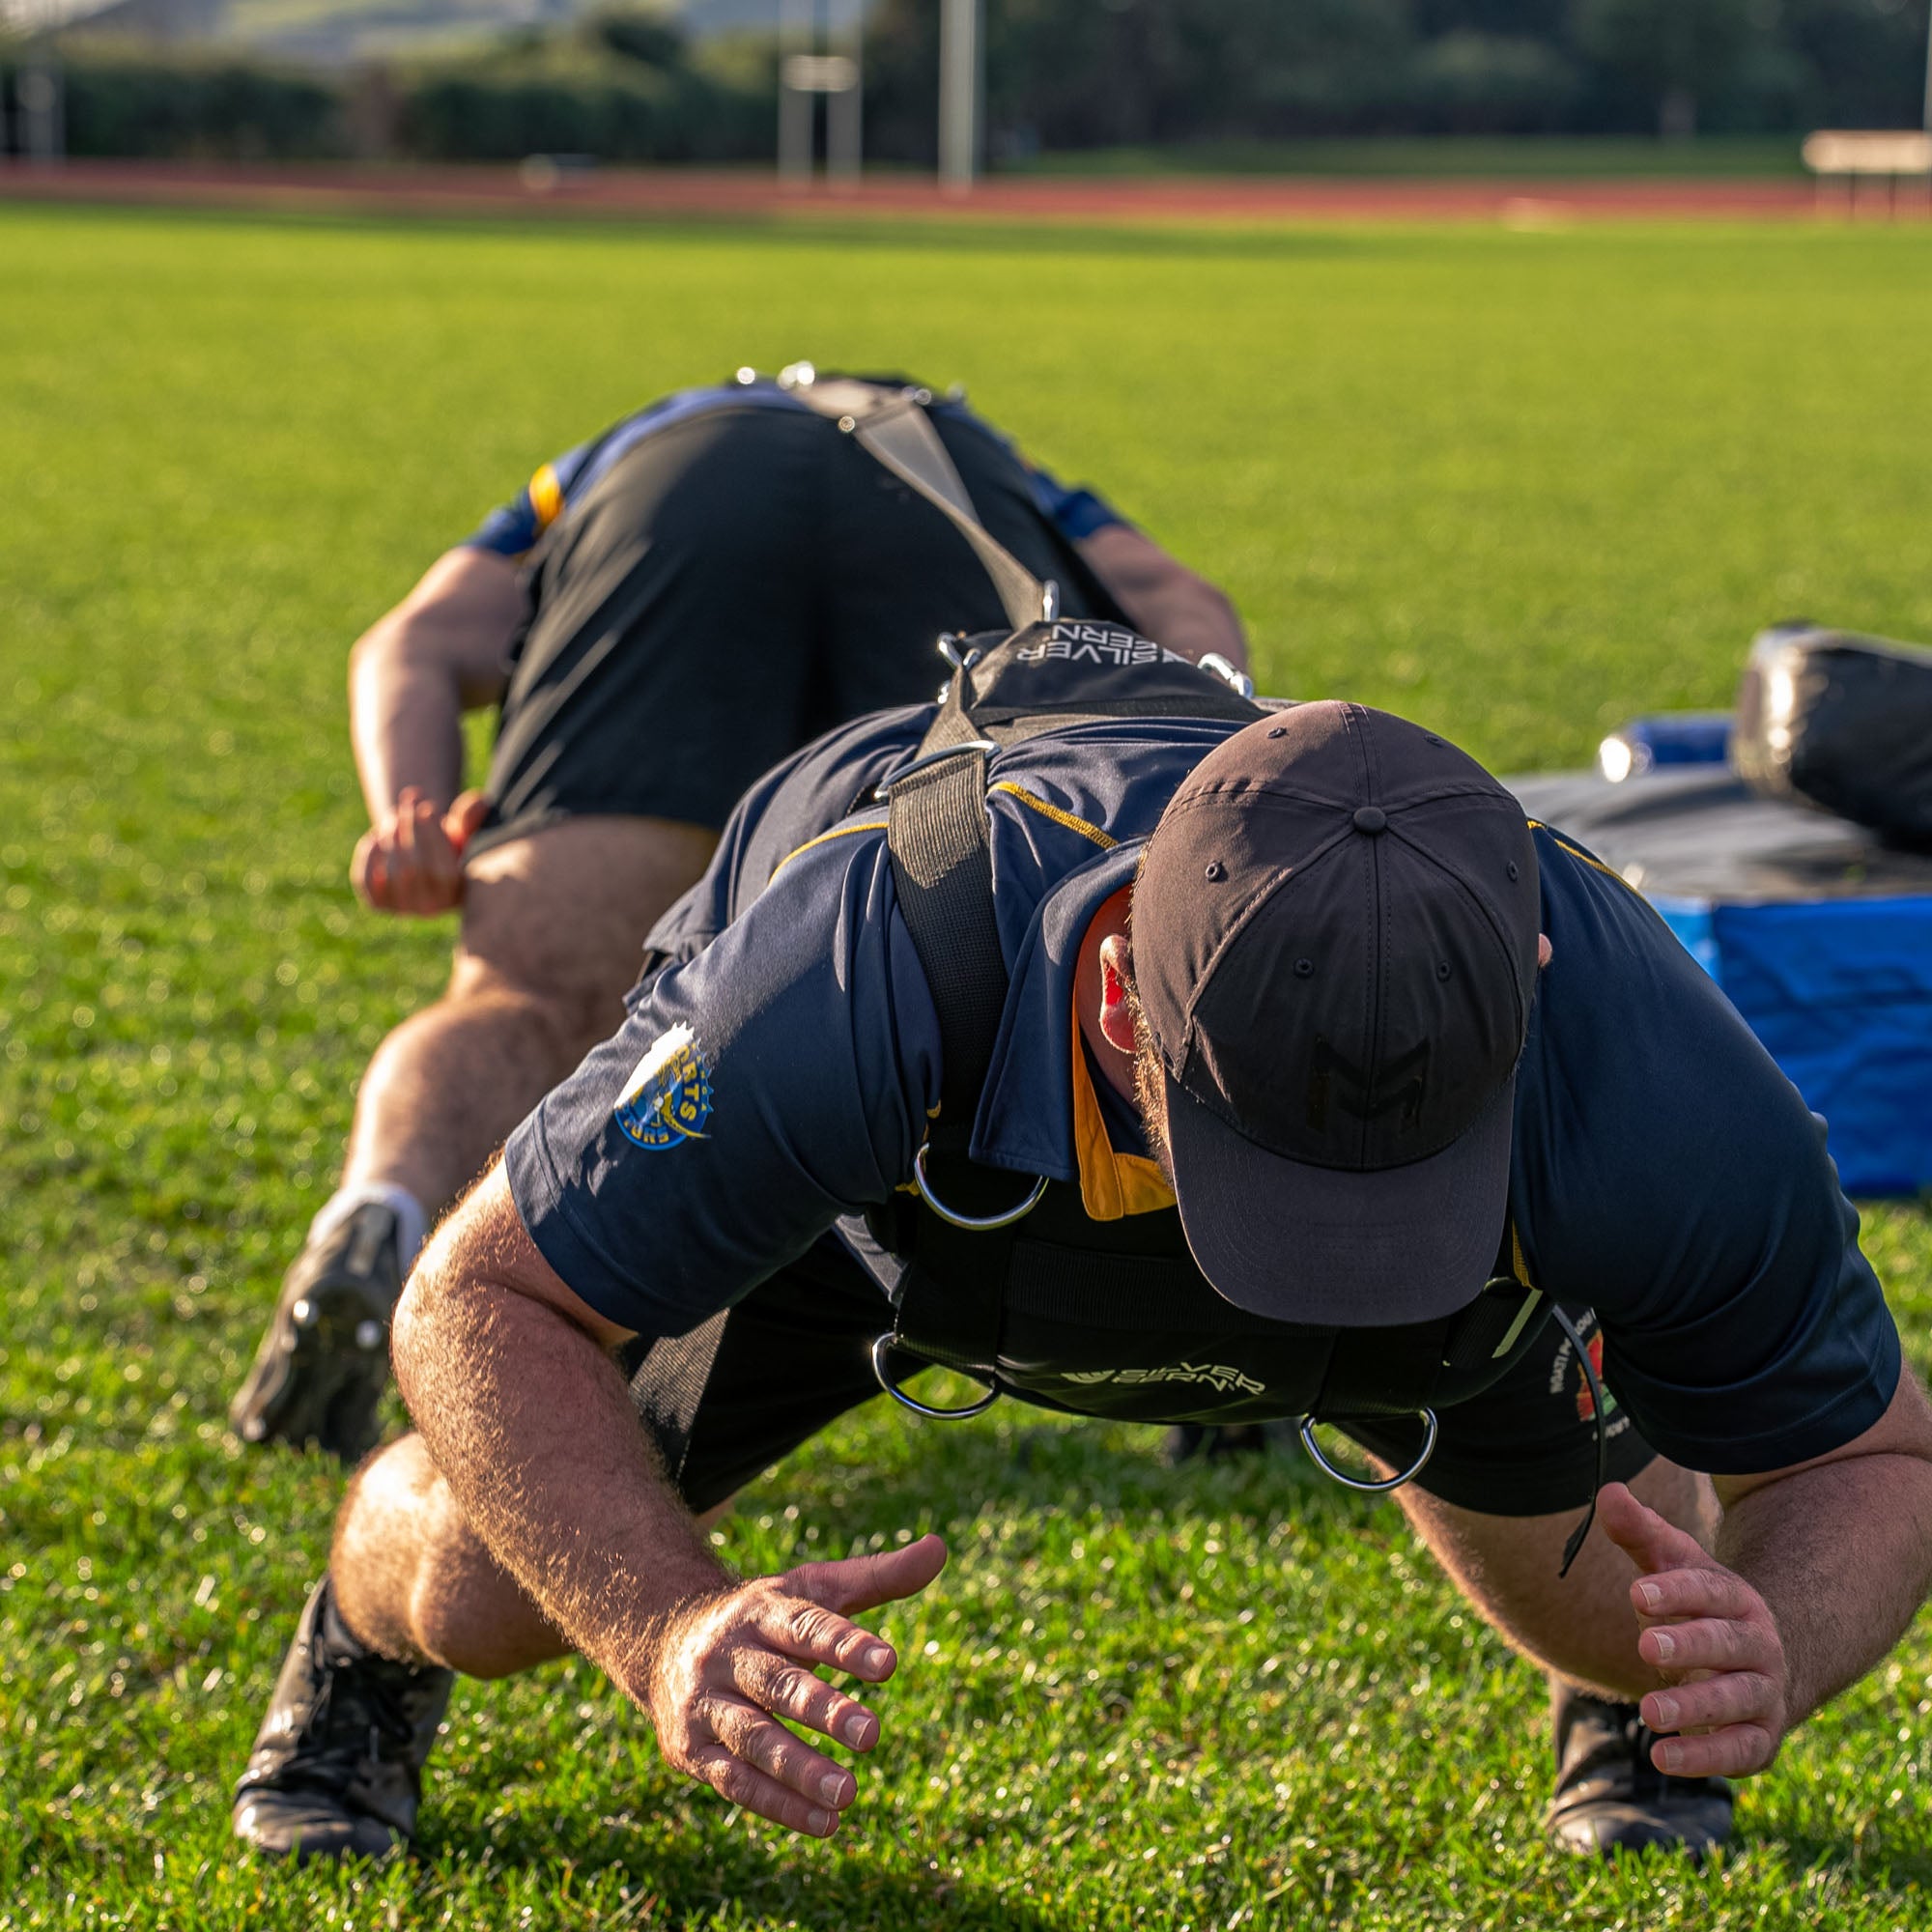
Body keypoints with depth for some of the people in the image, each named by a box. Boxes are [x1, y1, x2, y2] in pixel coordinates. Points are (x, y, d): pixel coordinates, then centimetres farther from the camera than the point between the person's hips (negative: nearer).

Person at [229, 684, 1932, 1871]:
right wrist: (671, 1635, -50)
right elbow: (490, 1302, -32)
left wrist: (1767, 1655, -48)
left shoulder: (1650, 1088, -43)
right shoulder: (860, 981, -48)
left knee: (1601, 1606, -2)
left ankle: (1623, 1704, 39)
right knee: (483, 1583, -7)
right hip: (874, 1146, -1)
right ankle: (370, 1646, 33)